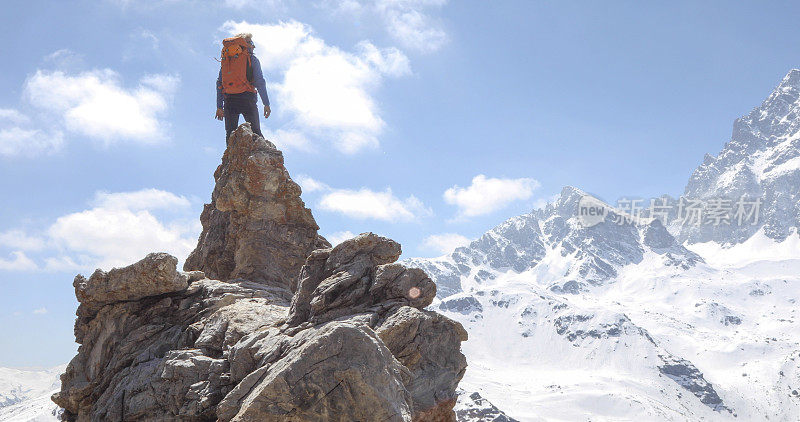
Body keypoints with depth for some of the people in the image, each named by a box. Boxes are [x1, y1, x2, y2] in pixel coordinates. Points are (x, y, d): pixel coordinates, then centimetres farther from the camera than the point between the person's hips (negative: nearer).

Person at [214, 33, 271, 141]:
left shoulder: (225, 60, 21)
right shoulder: (252, 58, 8)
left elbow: (219, 84, 15)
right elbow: (260, 82, -1)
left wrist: (219, 107, 14)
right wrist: (266, 104, -2)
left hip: (229, 100, 3)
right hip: (246, 98, -3)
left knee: (230, 133, 2)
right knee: (255, 132, -5)